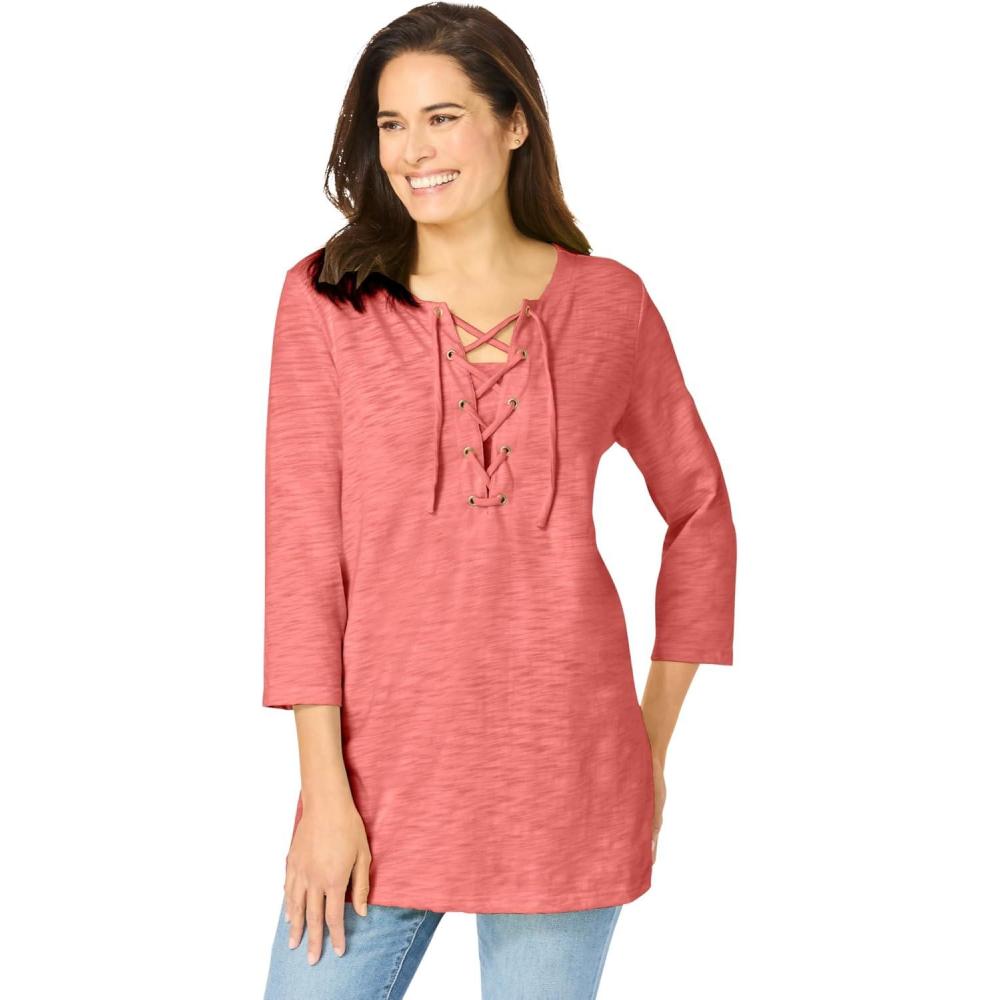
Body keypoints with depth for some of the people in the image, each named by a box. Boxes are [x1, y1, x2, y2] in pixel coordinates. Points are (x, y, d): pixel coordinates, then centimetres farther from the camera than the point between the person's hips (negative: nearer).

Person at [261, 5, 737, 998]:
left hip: (564, 767, 1)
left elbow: (699, 508, 12)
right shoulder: (325, 300, -1)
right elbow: (301, 546, -3)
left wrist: (654, 743, 8)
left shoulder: (609, 302, 2)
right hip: (386, 758, 0)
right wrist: (323, 790, -7)